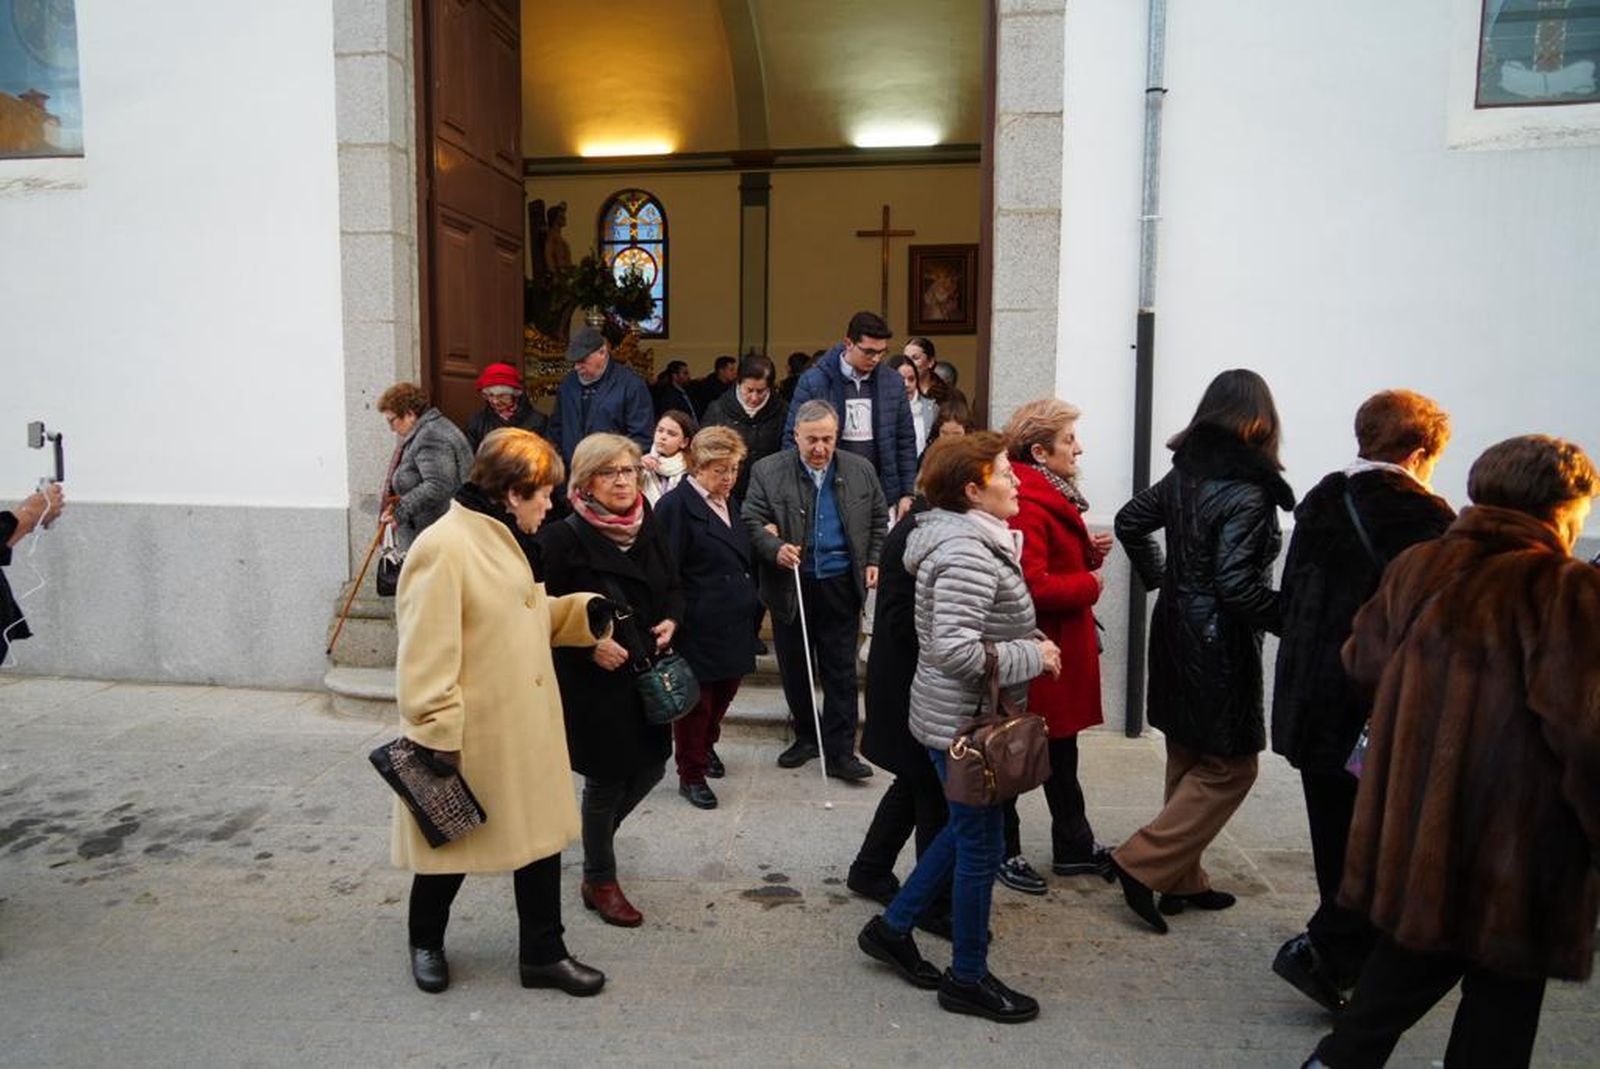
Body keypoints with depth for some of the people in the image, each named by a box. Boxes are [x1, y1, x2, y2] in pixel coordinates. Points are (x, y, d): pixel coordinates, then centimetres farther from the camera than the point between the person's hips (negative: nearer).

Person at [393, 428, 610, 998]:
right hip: (472, 736, -8)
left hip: (526, 728, 9)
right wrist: (439, 738, -22)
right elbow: (426, 657, -23)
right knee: (452, 842, 12)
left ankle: (542, 952, 26)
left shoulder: (500, 538, 10)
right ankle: (425, 943, 37)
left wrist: (585, 611, 4)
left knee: (541, 834, 12)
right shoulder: (442, 548, -22)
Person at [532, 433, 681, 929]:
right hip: (594, 680, -6)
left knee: (651, 765, 13)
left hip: (646, 674, 6)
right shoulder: (563, 539, -14)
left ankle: (599, 829, 44)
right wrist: (590, 646, -21)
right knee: (607, 777, 5)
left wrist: (670, 621, -3)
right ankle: (599, 881, 27)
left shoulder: (647, 528, 4)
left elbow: (673, 586, 15)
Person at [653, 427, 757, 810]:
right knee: (696, 703, 5)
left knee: (724, 693, 19)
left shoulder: (730, 503, 13)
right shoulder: (676, 505, -12)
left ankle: (706, 744, 45)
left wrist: (764, 537, 10)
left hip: (735, 625, 8)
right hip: (699, 630, -8)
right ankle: (690, 775, 21)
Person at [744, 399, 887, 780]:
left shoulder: (860, 470, 3)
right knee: (794, 669, 13)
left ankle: (840, 752, 11)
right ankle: (806, 737, 31)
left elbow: (879, 520, 13)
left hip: (841, 587, 0)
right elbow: (751, 522, -4)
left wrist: (874, 561, 3)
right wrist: (774, 548, -21)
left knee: (841, 672, 3)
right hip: (790, 587, 0)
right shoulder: (768, 472, -4)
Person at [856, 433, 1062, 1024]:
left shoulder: (970, 540, 9)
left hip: (957, 715, 10)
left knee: (963, 830, 22)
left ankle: (892, 927, 34)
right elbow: (955, 650, -30)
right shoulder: (968, 554, -23)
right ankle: (967, 978, 22)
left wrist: (1029, 642, 10)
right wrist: (1033, 656, -19)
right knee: (981, 845, 5)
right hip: (968, 721, -10)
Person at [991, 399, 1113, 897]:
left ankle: (1074, 847, 35)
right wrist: (1090, 585, -15)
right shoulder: (1027, 506, -23)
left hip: (1061, 649, 11)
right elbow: (1033, 586, -31)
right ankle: (1004, 853, 21)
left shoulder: (1052, 496, 12)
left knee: (1059, 750, 21)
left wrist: (1090, 553, 3)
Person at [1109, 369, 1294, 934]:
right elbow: (1235, 585, -25)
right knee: (1230, 766, 7)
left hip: (1175, 630, 8)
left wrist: (1159, 578, 22)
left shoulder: (1183, 474, 3)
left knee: (1188, 759, 19)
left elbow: (1130, 521, 14)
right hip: (1219, 646, -8)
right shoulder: (1246, 493, -20)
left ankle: (1181, 879, 30)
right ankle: (1142, 863, 5)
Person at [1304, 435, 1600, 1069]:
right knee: (1502, 992, 13)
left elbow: (1363, 661, 11)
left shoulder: (1416, 568, 3)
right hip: (1514, 846, -6)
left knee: (1413, 952, 24)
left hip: (1413, 821, 6)